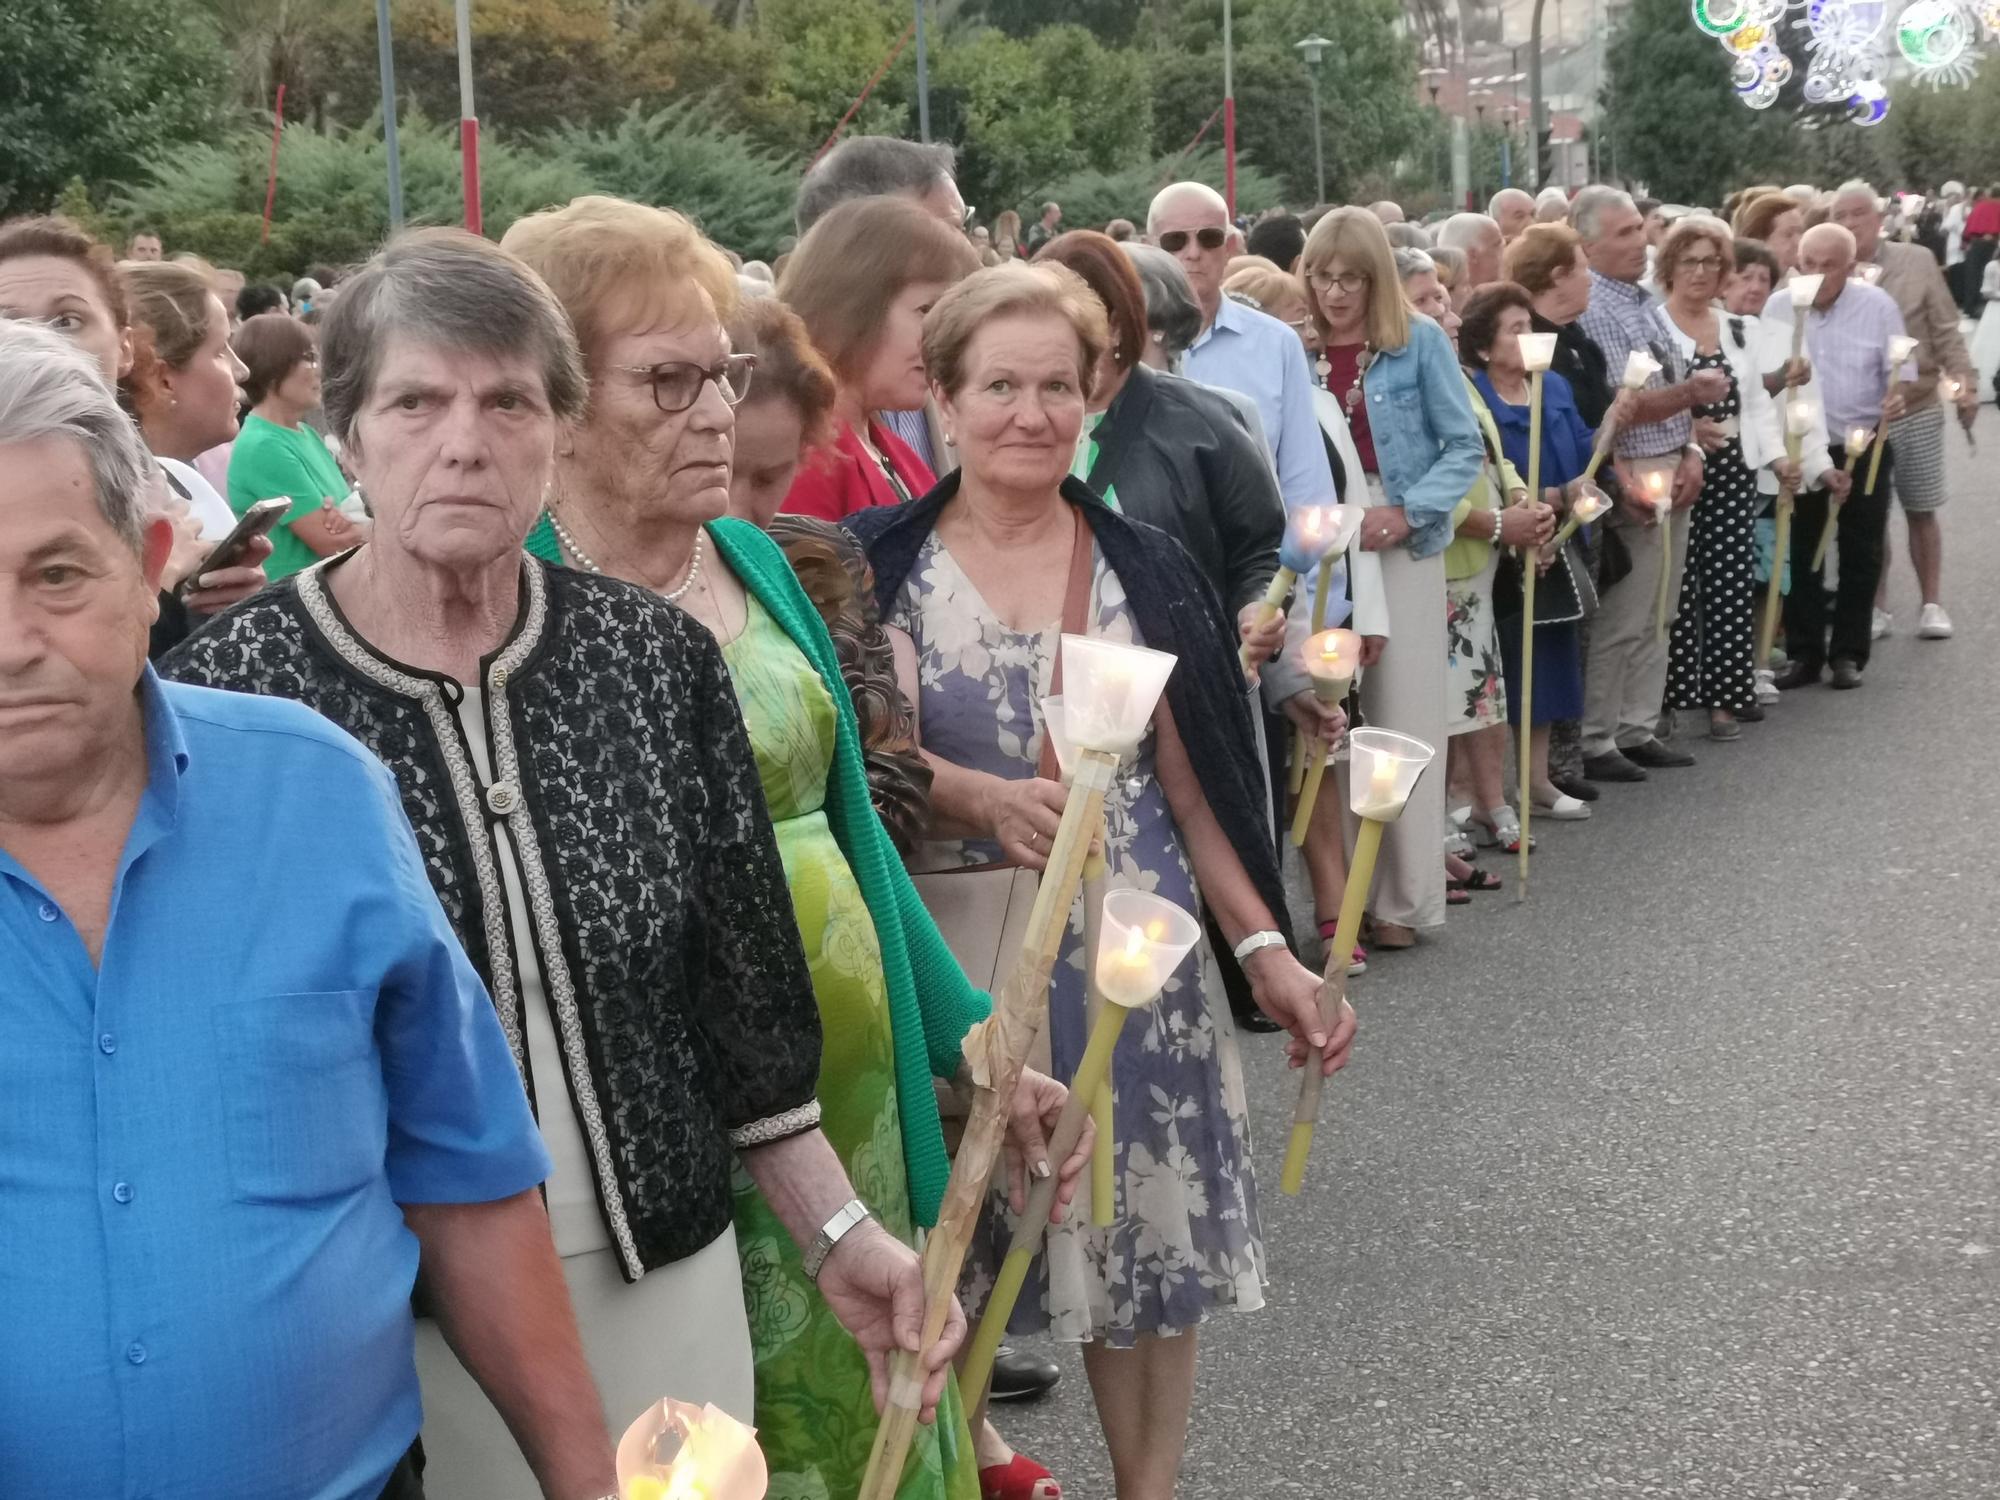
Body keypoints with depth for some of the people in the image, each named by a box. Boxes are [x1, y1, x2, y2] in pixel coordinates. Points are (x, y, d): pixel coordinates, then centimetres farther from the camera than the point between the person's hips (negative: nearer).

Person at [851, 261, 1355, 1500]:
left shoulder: (1145, 569, 4)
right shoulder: (880, 565, -2)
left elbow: (1192, 786, 5)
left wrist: (1268, 949, -2)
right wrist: (987, 799, -25)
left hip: (1135, 947, 2)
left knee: (1150, 1236, 7)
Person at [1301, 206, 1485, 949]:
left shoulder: (1420, 341, -1)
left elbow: (1464, 446, -2)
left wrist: (1407, 513, -15)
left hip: (1402, 545, -2)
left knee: (1404, 717, 0)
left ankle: (1405, 893, 7)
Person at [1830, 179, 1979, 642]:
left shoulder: (1917, 261, -1)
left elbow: (1945, 330, 1)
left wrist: (1964, 379, -10)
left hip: (1919, 408, 0)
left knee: (1921, 511, 9)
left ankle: (1932, 604, 20)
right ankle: (1877, 606, 20)